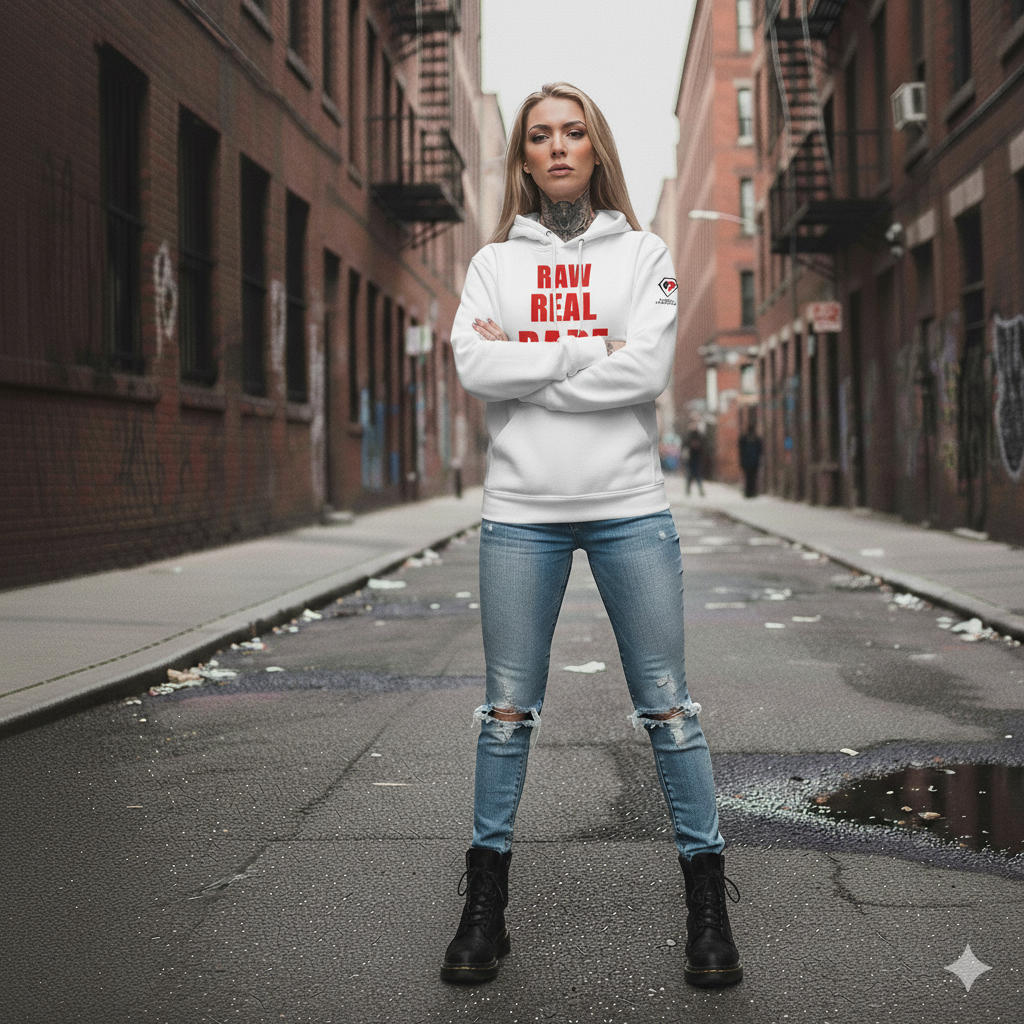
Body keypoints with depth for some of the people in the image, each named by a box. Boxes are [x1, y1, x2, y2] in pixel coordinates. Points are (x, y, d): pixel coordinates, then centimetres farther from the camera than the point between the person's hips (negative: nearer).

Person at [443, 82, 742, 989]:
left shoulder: (642, 255, 6)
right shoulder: (495, 262, 10)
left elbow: (647, 369, -10)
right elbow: (474, 368, -7)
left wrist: (526, 359, -9)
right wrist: (587, 351, -11)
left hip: (629, 507, -1)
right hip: (521, 513, 1)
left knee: (667, 707, 2)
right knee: (509, 711, 6)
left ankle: (708, 905, 12)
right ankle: (486, 906, 16)